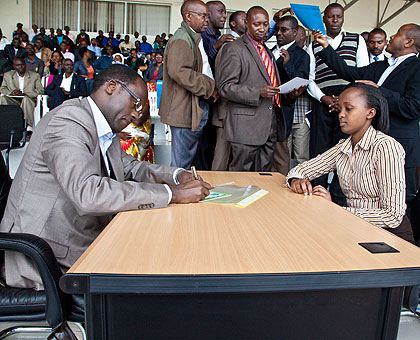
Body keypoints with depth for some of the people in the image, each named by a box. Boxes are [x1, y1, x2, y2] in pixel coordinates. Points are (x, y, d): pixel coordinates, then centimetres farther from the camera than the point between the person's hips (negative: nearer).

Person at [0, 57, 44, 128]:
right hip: (13, 101, 3)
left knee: (26, 98, -37)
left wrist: (24, 94, -17)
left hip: (29, 100, -3)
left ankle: (28, 125, -42)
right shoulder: (8, 75, 17)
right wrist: (11, 92, -10)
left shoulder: (35, 76, 9)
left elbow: (40, 90, -3)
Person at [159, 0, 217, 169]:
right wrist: (209, 87, -18)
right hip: (185, 110, -10)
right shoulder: (181, 39, -12)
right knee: (181, 163, -3)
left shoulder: (195, 38, 23)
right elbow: (178, 71, -25)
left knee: (189, 158, 17)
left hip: (199, 108, 10)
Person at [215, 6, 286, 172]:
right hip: (246, 126, -7)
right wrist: (258, 93, -21)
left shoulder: (267, 50, 22)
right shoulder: (233, 49, -4)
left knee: (264, 174, 11)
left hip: (271, 125, 8)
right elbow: (225, 87, -11)